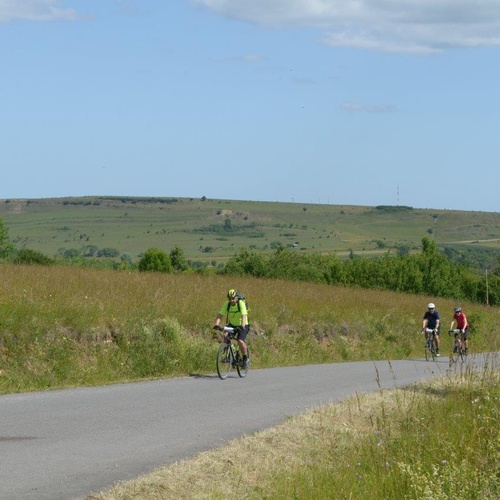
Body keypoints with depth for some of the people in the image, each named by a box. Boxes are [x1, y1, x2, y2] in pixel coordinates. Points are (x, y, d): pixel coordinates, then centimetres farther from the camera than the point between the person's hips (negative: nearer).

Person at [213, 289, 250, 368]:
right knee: (225, 335, -25)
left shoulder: (241, 303, -24)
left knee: (240, 341, -25)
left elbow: (244, 316, -37)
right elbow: (220, 315, -19)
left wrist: (242, 326, -53)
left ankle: (245, 358, -2)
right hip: (232, 325, 4)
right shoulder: (227, 304, -13)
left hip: (242, 326, -4)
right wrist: (216, 325, -37)